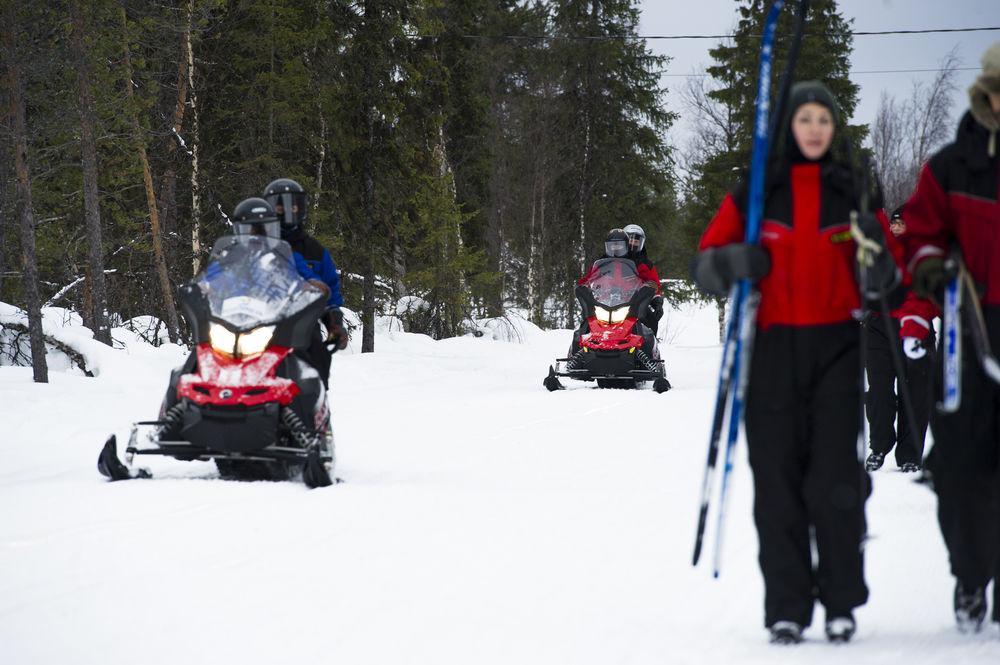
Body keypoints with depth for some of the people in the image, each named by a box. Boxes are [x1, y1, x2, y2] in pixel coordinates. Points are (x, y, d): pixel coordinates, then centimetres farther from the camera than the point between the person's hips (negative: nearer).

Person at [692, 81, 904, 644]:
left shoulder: (855, 194, 10)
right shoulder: (754, 193, 7)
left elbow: (886, 280, 11)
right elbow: (705, 264, 6)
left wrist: (877, 251, -11)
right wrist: (737, 262, -15)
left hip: (837, 345, 0)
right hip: (773, 347, 0)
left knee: (836, 473, -7)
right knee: (778, 474, -3)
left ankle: (842, 602, 2)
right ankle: (786, 608, 0)